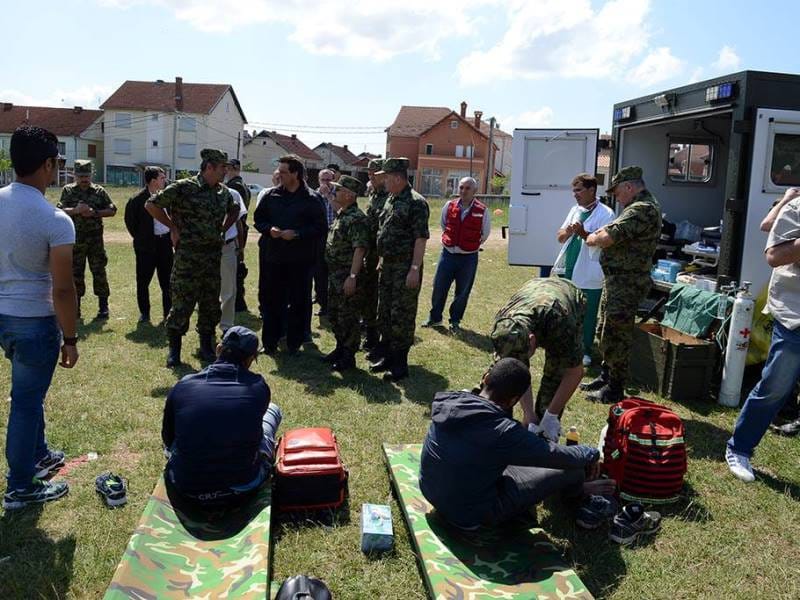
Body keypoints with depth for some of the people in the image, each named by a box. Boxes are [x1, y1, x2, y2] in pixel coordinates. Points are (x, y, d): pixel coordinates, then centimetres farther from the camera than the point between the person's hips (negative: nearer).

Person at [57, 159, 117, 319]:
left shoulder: (99, 191, 5)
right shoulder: (68, 190, 5)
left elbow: (112, 210, 2)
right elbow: (60, 210, -4)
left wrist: (94, 213, -12)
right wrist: (76, 210, -21)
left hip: (95, 238, -1)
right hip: (75, 238, 1)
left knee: (99, 271, -1)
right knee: (75, 272, 8)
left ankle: (103, 305, 5)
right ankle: (75, 305, 18)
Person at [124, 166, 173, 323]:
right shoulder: (137, 200, -10)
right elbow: (130, 222, -2)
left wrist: (172, 235, 8)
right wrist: (140, 238, 1)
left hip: (165, 243, 4)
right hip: (147, 245, -4)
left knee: (167, 281, 8)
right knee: (143, 281, 5)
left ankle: (168, 312, 18)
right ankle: (144, 312, 18)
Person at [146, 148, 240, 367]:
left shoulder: (224, 192, 8)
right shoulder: (184, 188, -10)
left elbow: (234, 211, 28)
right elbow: (151, 204, -6)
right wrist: (173, 227, -5)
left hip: (214, 256, 6)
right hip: (188, 256, -6)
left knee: (211, 304, 10)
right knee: (182, 303, -2)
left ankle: (206, 347, 23)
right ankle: (174, 349, 11)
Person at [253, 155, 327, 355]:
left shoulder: (312, 199, -4)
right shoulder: (270, 195, 7)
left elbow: (320, 228, -7)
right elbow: (258, 219, 14)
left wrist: (296, 234, -17)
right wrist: (269, 229, -7)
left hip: (300, 260, -3)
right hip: (271, 256, 3)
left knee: (299, 302, 4)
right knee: (270, 300, 8)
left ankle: (294, 343, 16)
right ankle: (269, 342, 20)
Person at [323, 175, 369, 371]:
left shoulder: (357, 218, -18)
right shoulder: (340, 215, 12)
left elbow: (359, 249, -24)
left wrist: (352, 276, -28)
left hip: (347, 275, -10)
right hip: (334, 274, 10)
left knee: (348, 317, 0)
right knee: (334, 314, 18)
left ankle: (348, 357, 11)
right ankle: (340, 349, 32)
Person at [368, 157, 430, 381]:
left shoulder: (416, 202, -14)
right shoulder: (390, 200, 13)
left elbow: (421, 239, -19)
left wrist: (415, 269, -23)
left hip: (406, 269, -9)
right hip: (388, 266, 9)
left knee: (402, 317, -2)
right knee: (385, 313, 16)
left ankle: (400, 364, 8)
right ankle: (386, 355, 29)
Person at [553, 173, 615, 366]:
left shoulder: (605, 214, -9)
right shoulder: (575, 210, 10)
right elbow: (559, 237, 12)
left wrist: (583, 233, -28)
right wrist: (567, 232, -9)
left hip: (589, 276, -6)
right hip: (568, 270, 6)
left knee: (587, 314, 4)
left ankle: (585, 351, 16)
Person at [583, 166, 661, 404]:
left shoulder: (642, 209, -19)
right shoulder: (644, 206, 17)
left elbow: (609, 238, -26)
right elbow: (619, 235, 20)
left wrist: (592, 239, -5)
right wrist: (602, 235, 1)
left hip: (626, 284, -11)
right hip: (617, 279, 11)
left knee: (615, 335, -3)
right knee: (606, 331, 20)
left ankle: (614, 390, 7)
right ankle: (605, 377, 33)